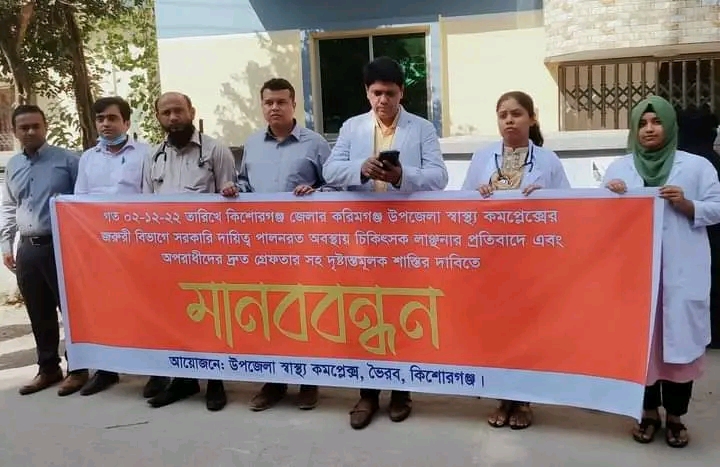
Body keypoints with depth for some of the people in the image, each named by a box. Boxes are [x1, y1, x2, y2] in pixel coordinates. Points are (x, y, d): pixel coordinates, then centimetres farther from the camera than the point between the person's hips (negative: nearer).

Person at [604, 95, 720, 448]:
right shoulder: (618, 167, 11)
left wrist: (686, 204, -14)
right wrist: (613, 197, -10)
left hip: (681, 272, -1)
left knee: (680, 339, 0)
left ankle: (675, 416, 16)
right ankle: (649, 412, 20)